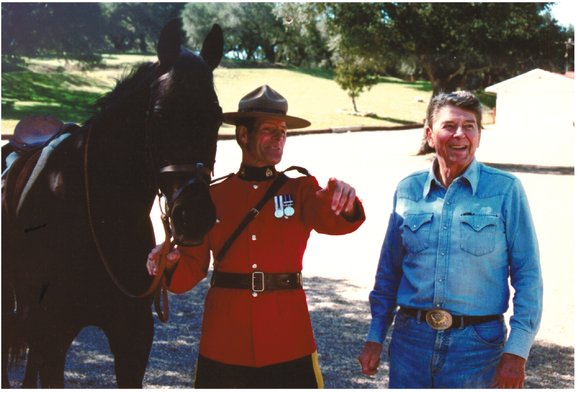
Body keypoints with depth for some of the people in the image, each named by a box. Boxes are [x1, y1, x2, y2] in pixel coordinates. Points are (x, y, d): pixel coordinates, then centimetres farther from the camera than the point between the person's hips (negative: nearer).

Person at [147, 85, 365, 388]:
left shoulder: (300, 190, 3)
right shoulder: (213, 196, 5)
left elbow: (332, 221, -19)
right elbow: (191, 271, 4)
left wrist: (345, 204, -42)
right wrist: (169, 264, -19)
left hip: (288, 341, -1)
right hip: (224, 341, 1)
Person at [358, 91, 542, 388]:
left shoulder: (505, 190, -4)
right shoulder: (408, 190, 5)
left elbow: (527, 275, -4)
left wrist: (516, 351, -9)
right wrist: (375, 337, 10)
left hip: (476, 343, -2)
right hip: (411, 339, 3)